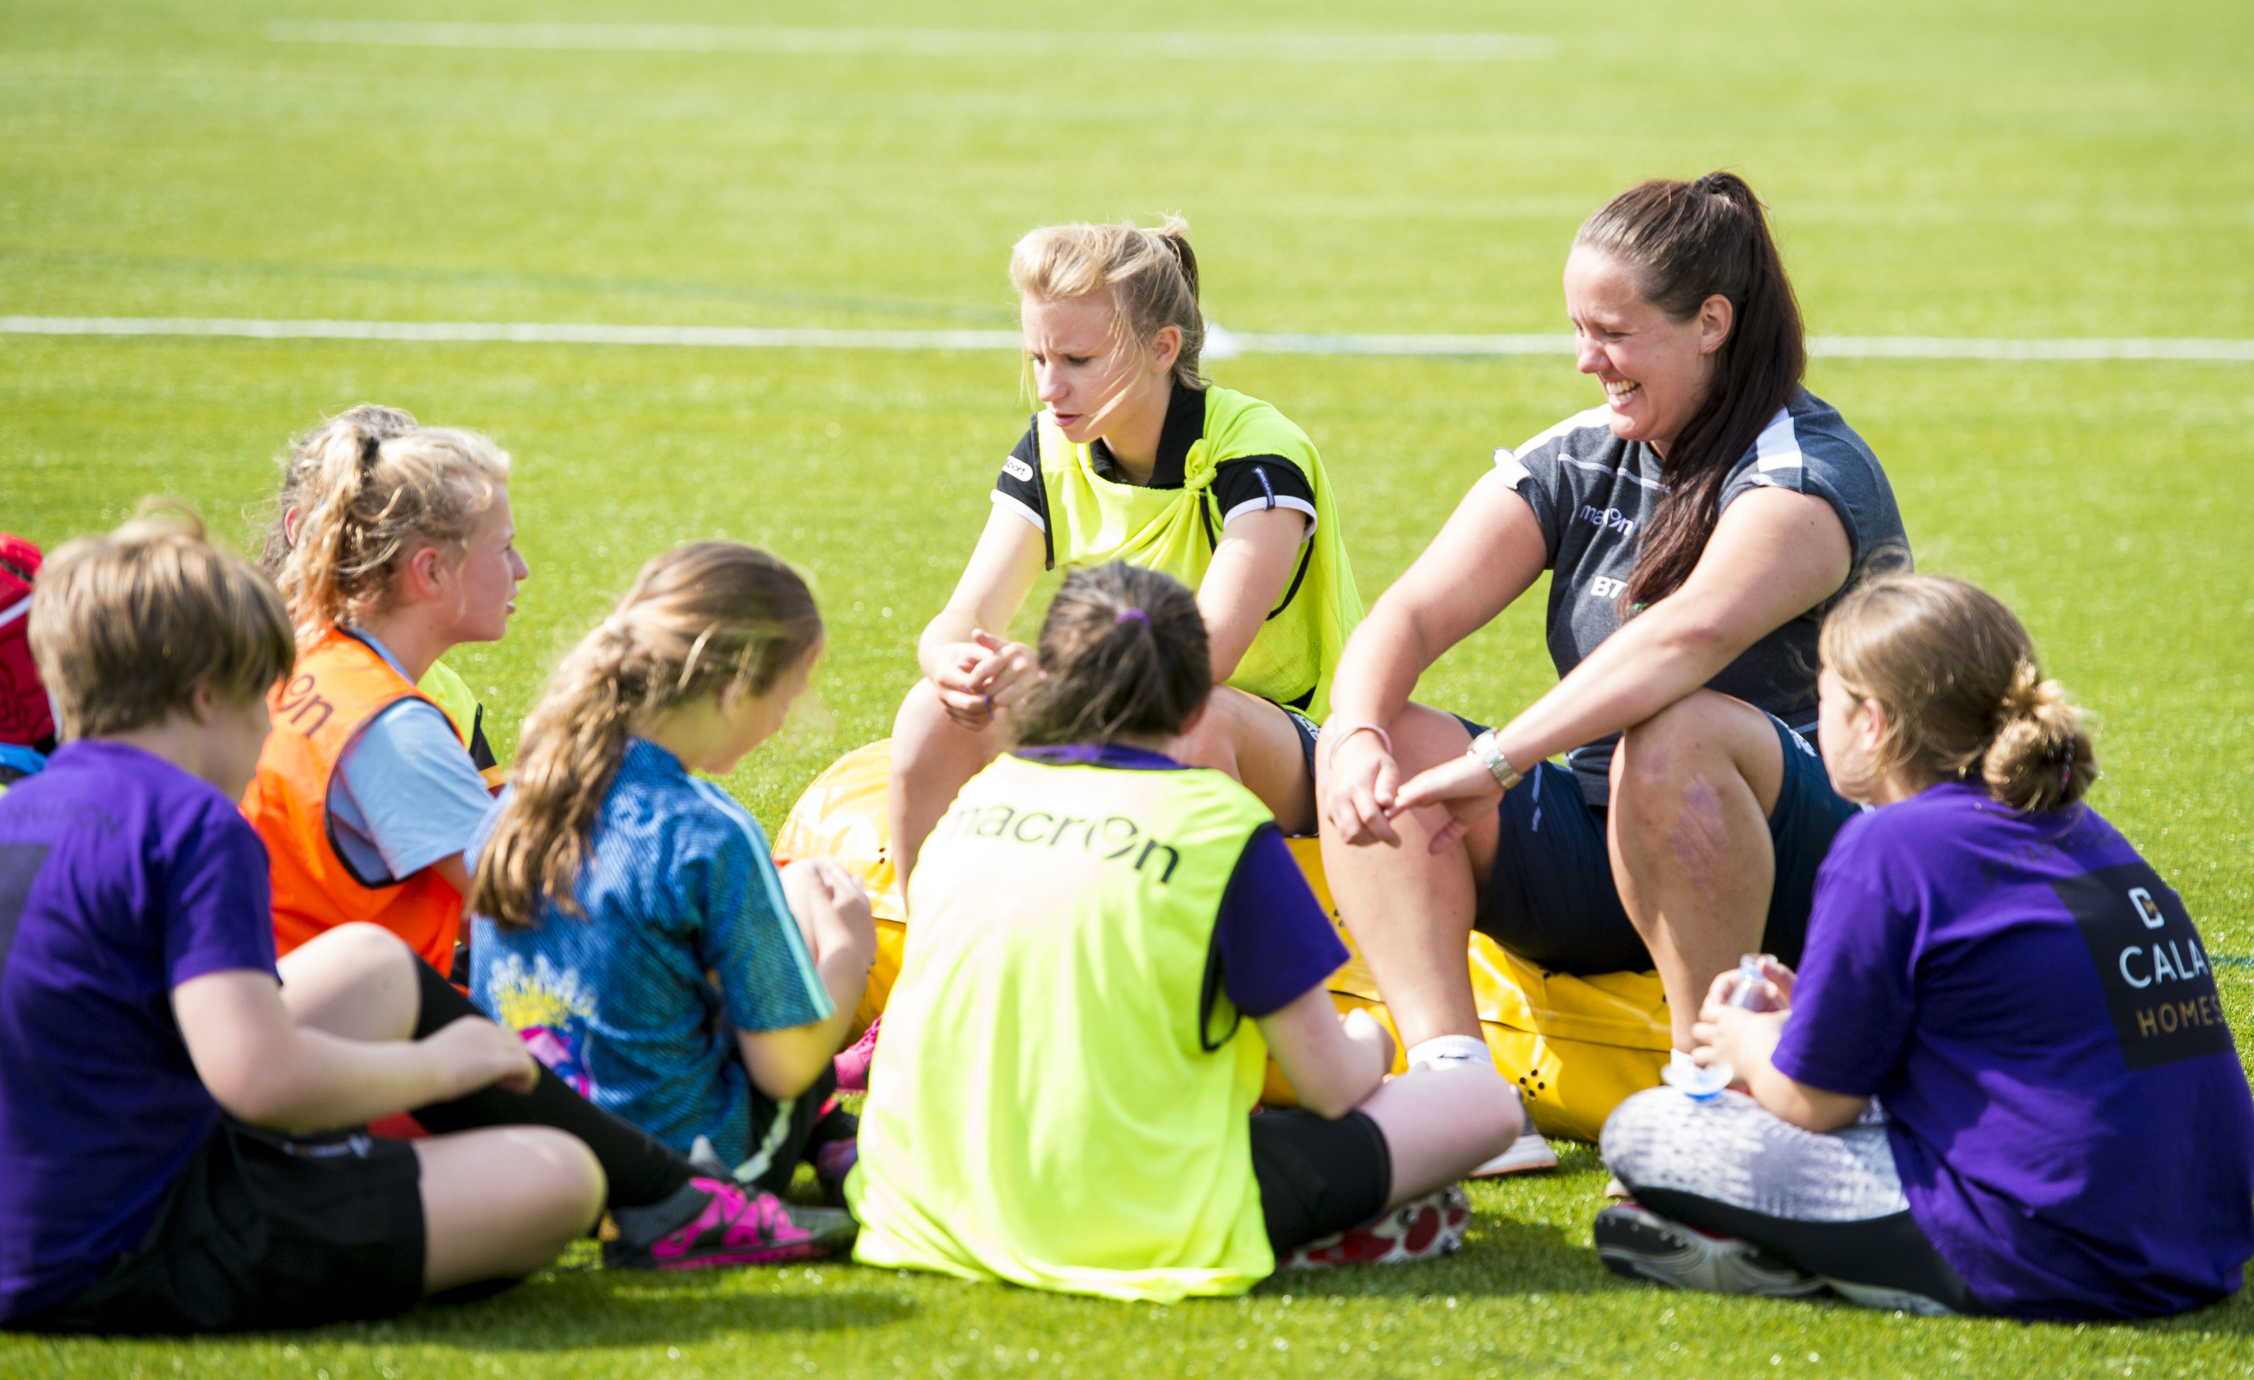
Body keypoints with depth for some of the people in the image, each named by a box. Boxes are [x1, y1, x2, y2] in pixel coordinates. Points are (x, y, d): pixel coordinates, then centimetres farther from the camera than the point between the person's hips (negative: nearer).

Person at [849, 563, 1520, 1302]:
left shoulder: (978, 797, 7)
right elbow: (1333, 1087, -4)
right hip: (1133, 1229, -6)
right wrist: (1369, 1044, 20)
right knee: (1484, 1102, 5)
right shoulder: (1223, 825, -8)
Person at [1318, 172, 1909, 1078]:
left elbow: (1692, 633, -34)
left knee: (1673, 736, -37)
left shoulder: (1811, 470, -14)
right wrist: (1356, 732, -27)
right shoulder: (1575, 464, 7)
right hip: (1601, 852, 7)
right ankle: (1448, 1069, -32)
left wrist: (1498, 761, -42)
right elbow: (1412, 612, -4)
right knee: (1391, 749, -15)